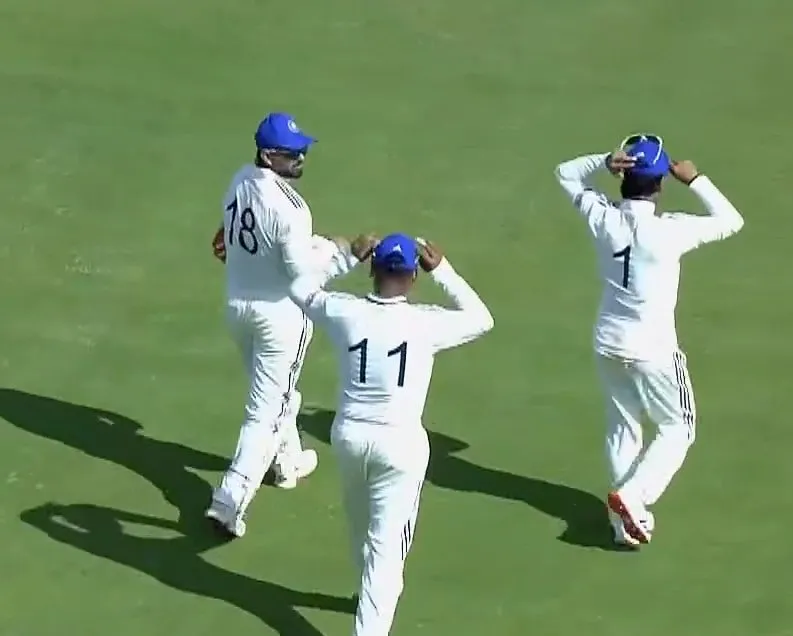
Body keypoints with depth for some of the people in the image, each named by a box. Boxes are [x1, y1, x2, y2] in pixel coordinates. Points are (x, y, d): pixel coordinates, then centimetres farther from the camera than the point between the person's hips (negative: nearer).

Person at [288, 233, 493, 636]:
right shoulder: (426, 323, -15)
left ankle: (376, 594, 52)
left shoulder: (343, 312, -9)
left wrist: (346, 257, 10)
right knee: (387, 543, 2)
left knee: (361, 526, 28)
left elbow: (301, 289, 11)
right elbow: (481, 319, 2)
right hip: (400, 442, -4)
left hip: (349, 434, 4)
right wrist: (441, 270, 0)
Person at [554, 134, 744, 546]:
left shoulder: (602, 218, -9)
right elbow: (731, 222, -11)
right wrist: (695, 181, -8)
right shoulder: (669, 231, -21)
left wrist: (603, 161, -11)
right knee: (677, 429, 13)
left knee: (621, 428, 19)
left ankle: (627, 520, 23)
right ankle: (630, 496, -4)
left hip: (609, 345, 5)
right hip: (653, 350, -5)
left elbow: (566, 174, 7)